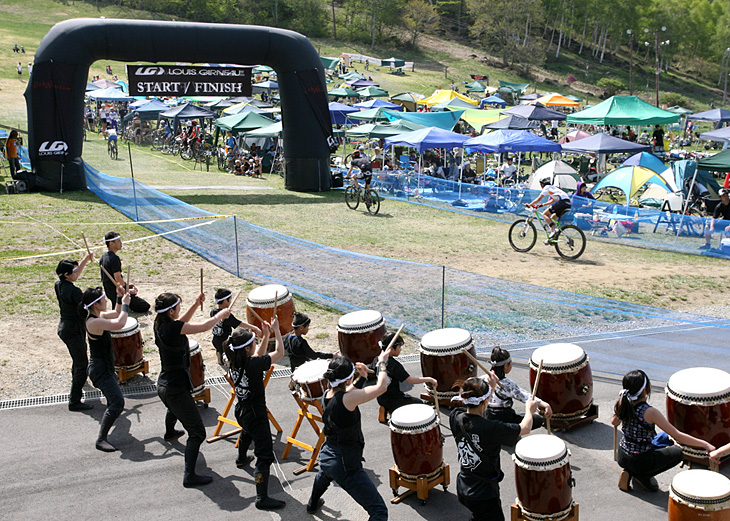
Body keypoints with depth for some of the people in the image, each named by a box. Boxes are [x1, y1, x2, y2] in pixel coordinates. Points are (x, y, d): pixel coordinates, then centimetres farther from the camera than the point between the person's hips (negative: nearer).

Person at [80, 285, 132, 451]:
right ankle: (101, 440, -14)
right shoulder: (94, 322, -26)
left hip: (106, 366, 10)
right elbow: (120, 324, -35)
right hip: (100, 369, -10)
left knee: (114, 397, 30)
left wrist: (120, 298, 6)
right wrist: (125, 303, -22)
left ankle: (112, 412, 54)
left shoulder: (98, 316, 4)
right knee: (117, 402, -17)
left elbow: (117, 314, 21)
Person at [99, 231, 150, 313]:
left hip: (108, 292, 9)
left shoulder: (103, 257, 8)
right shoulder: (114, 258, -22)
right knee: (145, 306, -7)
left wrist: (126, 285, 15)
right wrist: (128, 290, -9)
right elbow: (118, 279, -25)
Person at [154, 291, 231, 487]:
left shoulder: (160, 325, 0)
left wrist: (195, 305, 11)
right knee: (197, 432, -7)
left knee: (174, 409, 43)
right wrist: (221, 315, -6)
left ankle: (169, 433, 73)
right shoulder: (173, 328, -26)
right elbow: (204, 326, -24)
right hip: (176, 388, -10)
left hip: (163, 384, 10)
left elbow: (181, 322, 18)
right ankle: (190, 476, -9)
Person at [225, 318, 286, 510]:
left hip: (241, 410, 9)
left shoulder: (234, 363, -3)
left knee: (247, 433, 41)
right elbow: (279, 353, -19)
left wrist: (266, 335, 6)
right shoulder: (253, 365, -27)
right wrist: (276, 330, -10)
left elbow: (258, 357, 13)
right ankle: (262, 499, -7)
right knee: (265, 456, -6)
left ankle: (241, 459, 68)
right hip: (255, 414, -9)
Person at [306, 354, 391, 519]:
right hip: (345, 464, -9)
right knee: (379, 511, -9)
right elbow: (381, 387, -24)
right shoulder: (346, 398, -25)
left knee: (324, 475, 46)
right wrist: (382, 362, -10)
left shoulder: (328, 395, -2)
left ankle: (312, 504, 74)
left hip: (326, 456, 9)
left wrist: (362, 377, 9)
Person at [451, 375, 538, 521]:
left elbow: (476, 410, 13)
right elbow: (525, 428, -10)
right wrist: (529, 410, 9)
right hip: (484, 495, -7)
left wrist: (491, 387, 18)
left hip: (463, 489, 7)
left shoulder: (456, 418, -12)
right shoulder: (492, 429, -28)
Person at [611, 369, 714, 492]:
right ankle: (641, 475, 3)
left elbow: (614, 422, 15)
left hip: (622, 457, 6)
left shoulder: (623, 404, -6)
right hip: (639, 462, -6)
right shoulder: (649, 412, -25)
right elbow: (677, 436, -22)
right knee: (677, 452, 17)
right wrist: (705, 444, -15)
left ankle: (630, 471, 12)